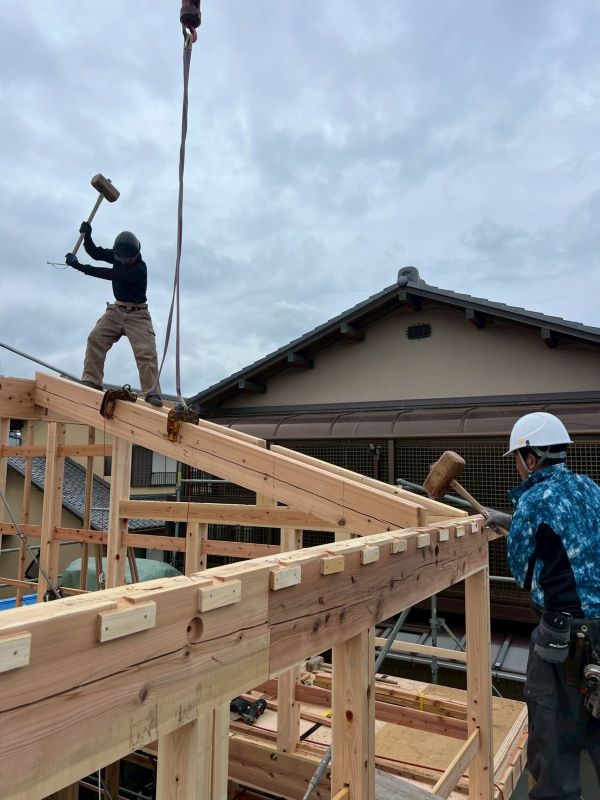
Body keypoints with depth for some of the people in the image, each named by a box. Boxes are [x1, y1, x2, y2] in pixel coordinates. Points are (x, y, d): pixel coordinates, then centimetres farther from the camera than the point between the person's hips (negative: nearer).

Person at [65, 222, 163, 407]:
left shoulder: (139, 269, -24)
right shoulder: (118, 255, -3)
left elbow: (109, 274, -28)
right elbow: (96, 253, 5)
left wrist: (78, 266, -27)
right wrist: (87, 236, -15)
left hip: (137, 314, -6)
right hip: (116, 309, 6)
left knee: (146, 352, -16)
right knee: (95, 339, -8)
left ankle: (152, 393, -17)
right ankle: (91, 381, -6)